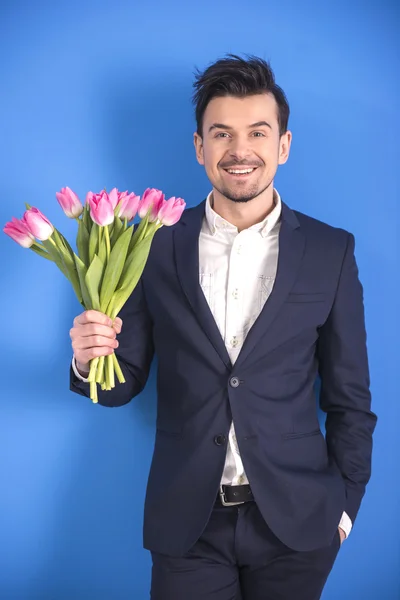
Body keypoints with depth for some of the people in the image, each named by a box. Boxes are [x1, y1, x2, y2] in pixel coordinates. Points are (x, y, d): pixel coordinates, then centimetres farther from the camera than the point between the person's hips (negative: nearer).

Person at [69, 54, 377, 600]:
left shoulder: (331, 251, -3)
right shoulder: (156, 247, -3)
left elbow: (349, 398, 3)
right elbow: (124, 384, 2)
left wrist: (345, 503, 4)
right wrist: (91, 361, -17)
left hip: (295, 523, 1)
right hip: (186, 523, 0)